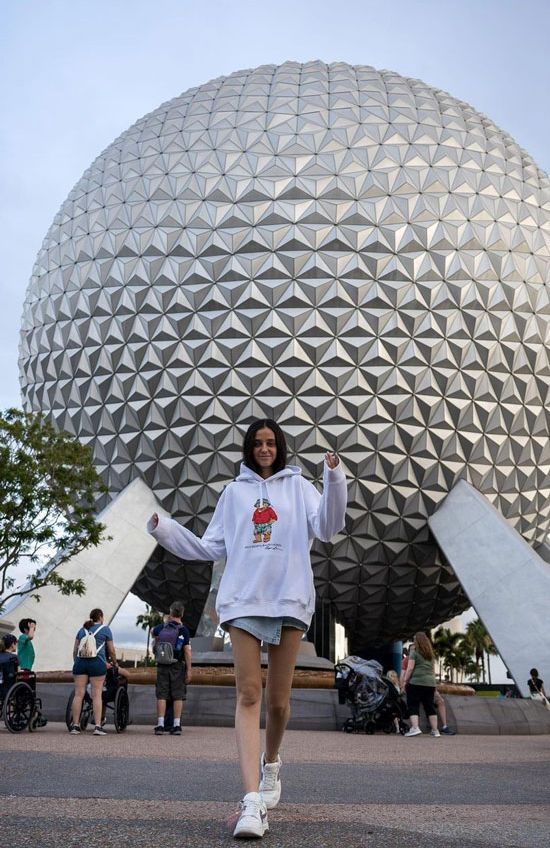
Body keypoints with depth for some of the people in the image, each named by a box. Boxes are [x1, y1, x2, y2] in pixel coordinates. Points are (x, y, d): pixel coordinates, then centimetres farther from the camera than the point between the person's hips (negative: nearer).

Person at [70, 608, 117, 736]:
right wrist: (115, 663, 23)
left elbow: (75, 650, 19)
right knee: (97, 695, -3)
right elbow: (111, 650, 10)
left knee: (78, 694, 5)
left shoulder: (82, 629, 21)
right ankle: (98, 726, -5)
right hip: (97, 662, -4)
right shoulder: (105, 629, 10)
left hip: (80, 662, 4)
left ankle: (75, 725, 8)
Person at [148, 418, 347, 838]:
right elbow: (212, 547, 14)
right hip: (243, 600, 1)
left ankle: (271, 762, 35)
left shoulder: (299, 486, 9)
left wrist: (335, 480, -20)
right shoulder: (234, 492, 13)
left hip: (289, 599, 0)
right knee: (249, 694, -9)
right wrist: (165, 530, 5)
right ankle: (252, 799, -12)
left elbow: (326, 529, -6)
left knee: (278, 699, 7)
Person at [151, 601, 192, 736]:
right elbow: (187, 650, -10)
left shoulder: (161, 627, 4)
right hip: (178, 666, -2)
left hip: (162, 665, 2)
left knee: (161, 695, 4)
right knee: (178, 696, 3)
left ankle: (160, 725, 1)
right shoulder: (183, 630, -6)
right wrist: (189, 670, -7)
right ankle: (176, 725, 2)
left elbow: (152, 632, 28)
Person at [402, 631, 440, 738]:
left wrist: (405, 681, -5)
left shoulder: (414, 651, -2)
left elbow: (410, 668, -9)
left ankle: (415, 728, -18)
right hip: (430, 683, 6)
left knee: (413, 706, -3)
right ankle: (435, 730, 11)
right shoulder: (430, 654, 18)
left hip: (416, 682, -6)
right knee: (430, 706, 11)